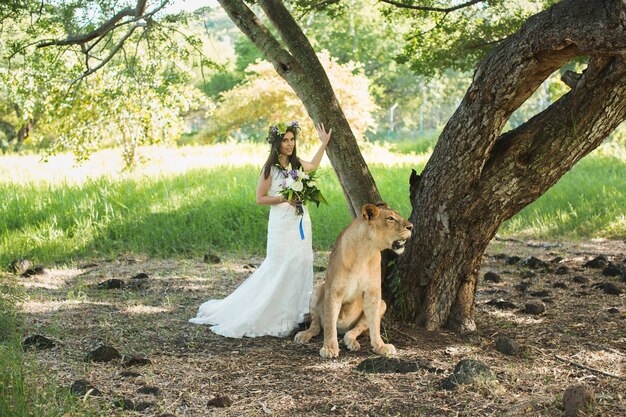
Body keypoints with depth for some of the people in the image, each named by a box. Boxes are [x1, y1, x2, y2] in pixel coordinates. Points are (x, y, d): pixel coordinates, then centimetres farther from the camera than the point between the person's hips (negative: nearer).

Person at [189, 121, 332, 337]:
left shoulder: (297, 164, 9)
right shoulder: (270, 169, -8)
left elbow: (313, 165, 31)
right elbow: (260, 198, -7)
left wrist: (324, 143, 26)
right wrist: (284, 199, -16)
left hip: (301, 222, 6)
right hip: (282, 224, -6)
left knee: (301, 266, 6)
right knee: (281, 269, -5)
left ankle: (296, 314, 15)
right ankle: (277, 316, 5)